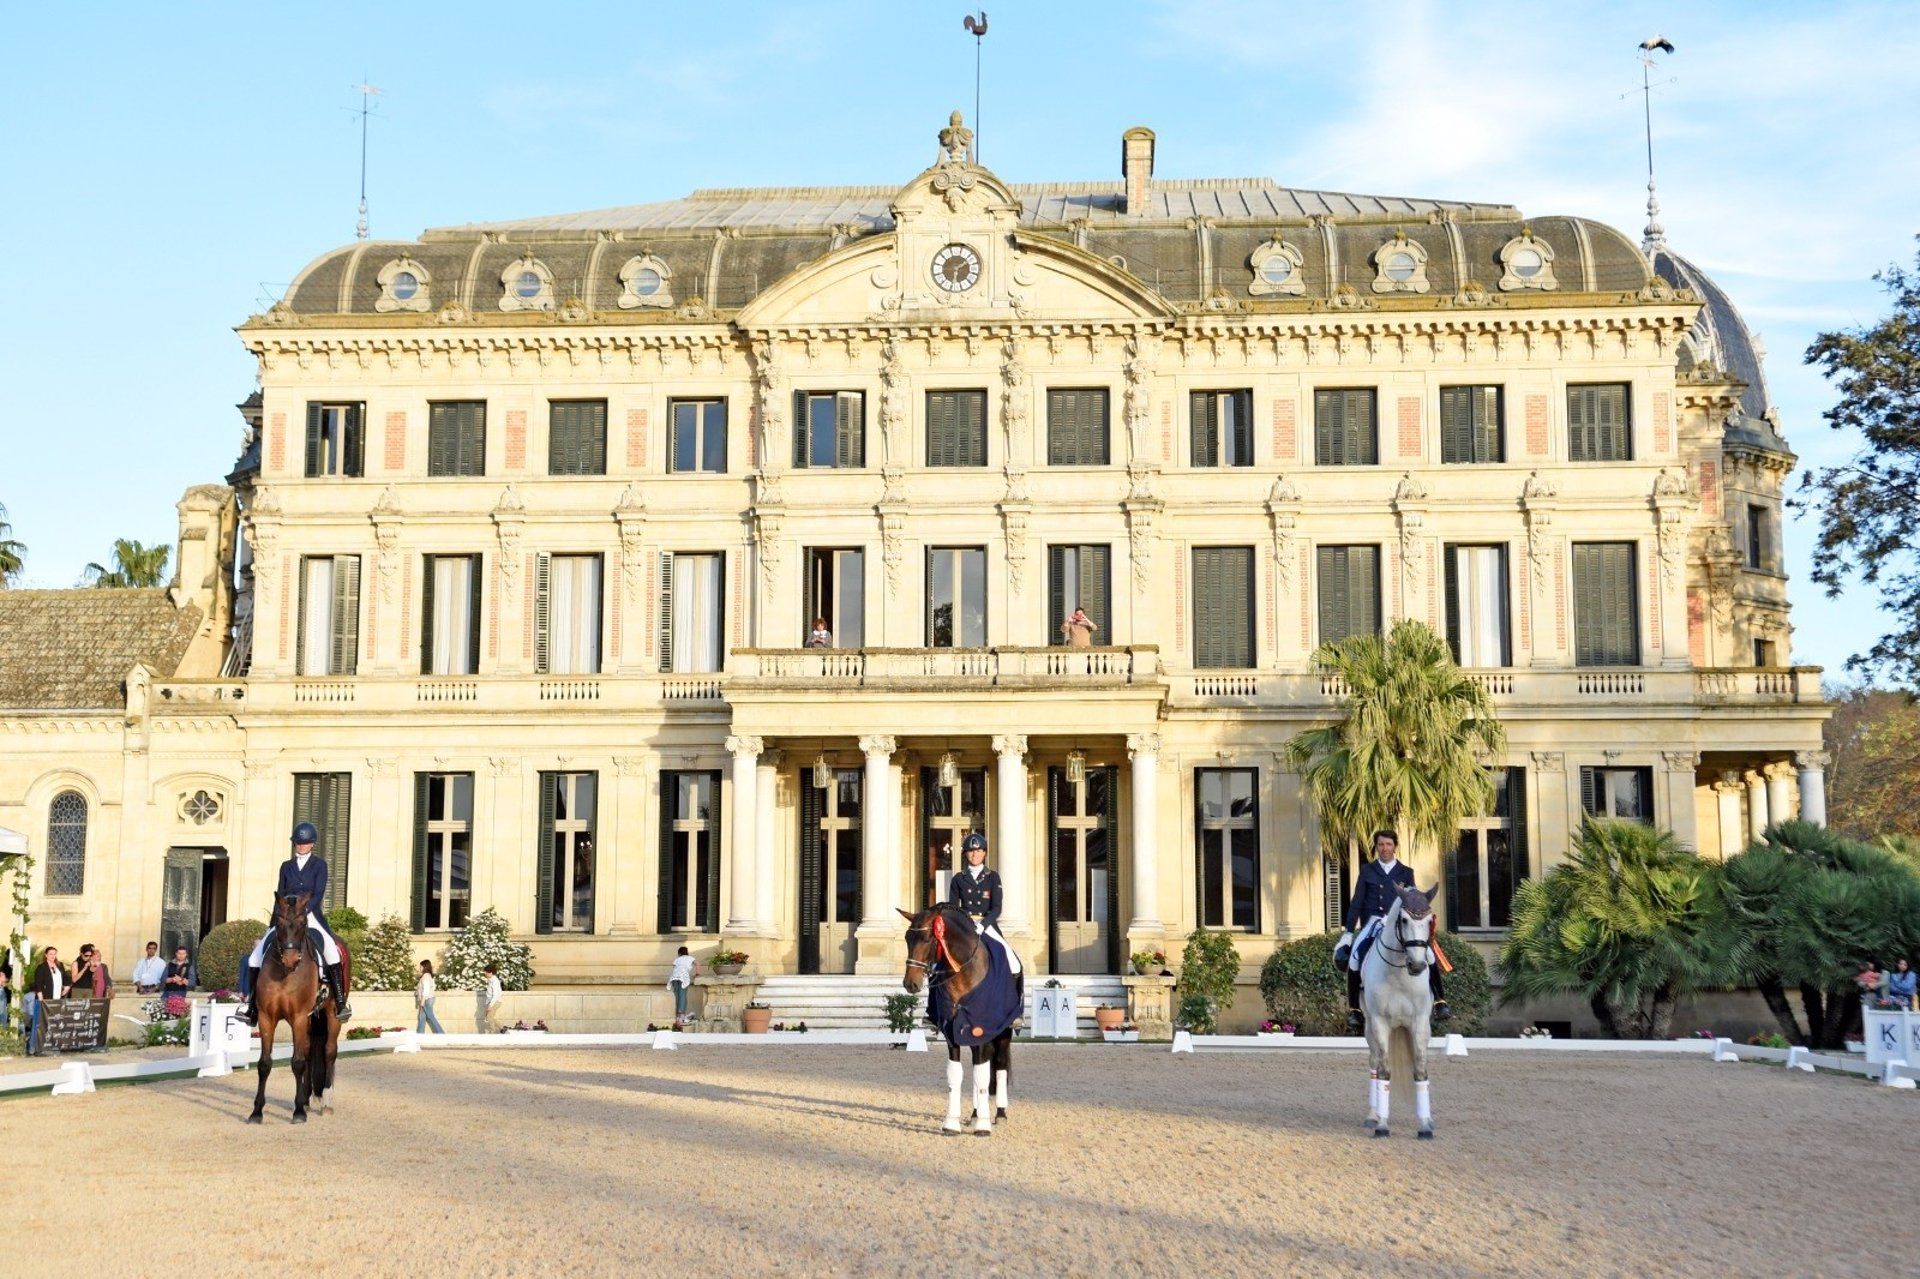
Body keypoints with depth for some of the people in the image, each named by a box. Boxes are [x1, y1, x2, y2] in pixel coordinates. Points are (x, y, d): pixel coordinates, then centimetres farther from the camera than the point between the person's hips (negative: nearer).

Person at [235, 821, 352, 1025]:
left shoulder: (319, 865, 4)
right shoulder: (286, 866, 14)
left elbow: (318, 894, -6)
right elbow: (280, 896, 15)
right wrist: (272, 924, 9)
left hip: (310, 915, -4)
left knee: (331, 949, -30)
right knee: (258, 952, -11)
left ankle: (341, 1003, -27)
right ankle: (248, 1003, -4)